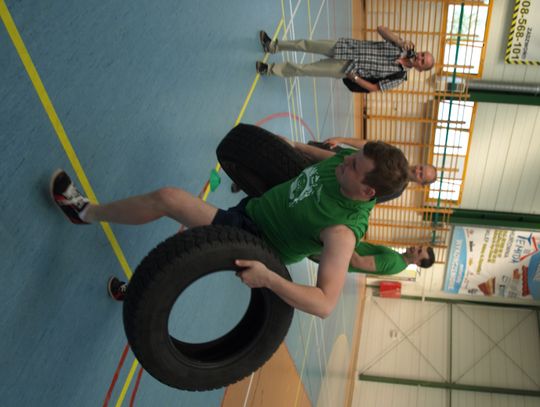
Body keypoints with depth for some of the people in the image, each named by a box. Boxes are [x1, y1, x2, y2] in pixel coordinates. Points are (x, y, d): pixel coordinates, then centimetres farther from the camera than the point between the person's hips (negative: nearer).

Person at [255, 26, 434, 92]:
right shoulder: (401, 46, -3)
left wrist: (354, 77, -15)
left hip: (345, 69, -3)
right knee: (306, 44, 2)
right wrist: (401, 42, -21)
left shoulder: (399, 77, -11)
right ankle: (273, 45, 23)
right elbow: (380, 28, -8)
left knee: (304, 69, -6)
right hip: (348, 47, 4)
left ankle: (271, 69, 13)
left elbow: (375, 88, -7)